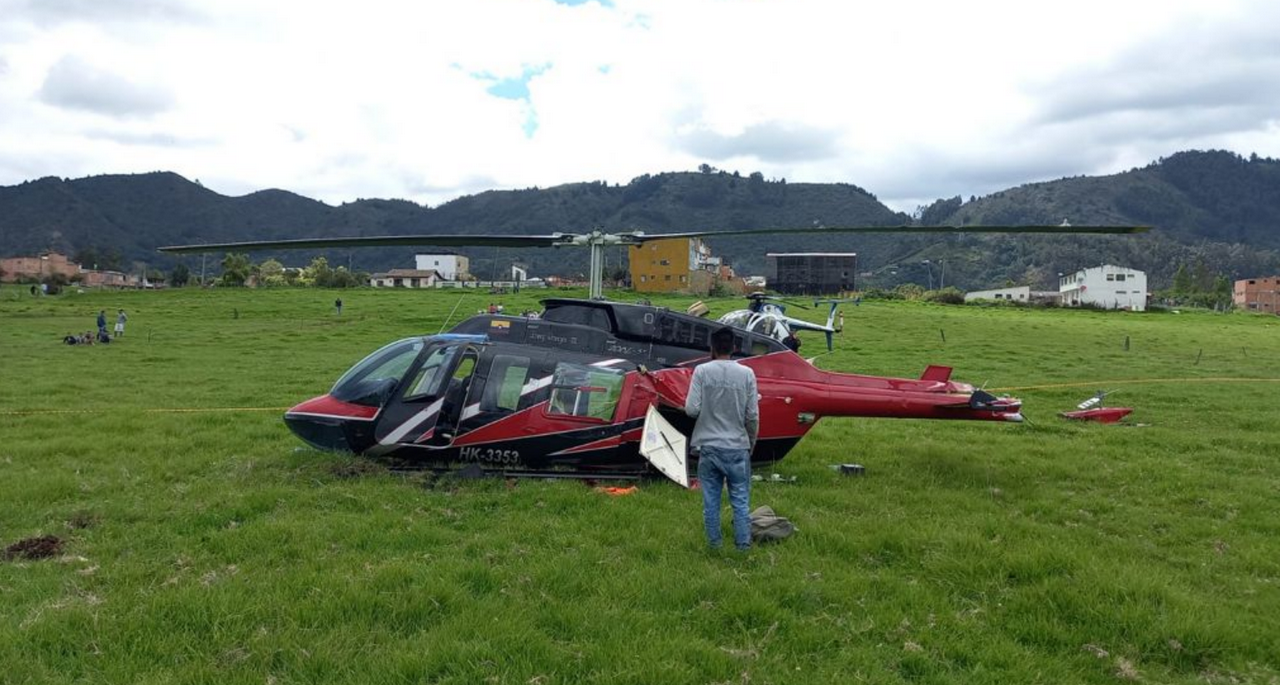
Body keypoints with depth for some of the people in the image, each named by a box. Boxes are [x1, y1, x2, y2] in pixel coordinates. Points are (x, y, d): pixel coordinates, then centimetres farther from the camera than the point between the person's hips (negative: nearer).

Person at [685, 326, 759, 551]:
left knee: (711, 500, 11)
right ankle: (743, 545, 15)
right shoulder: (746, 374, -5)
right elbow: (752, 415, -3)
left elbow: (691, 409, -10)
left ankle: (714, 545, 20)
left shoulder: (702, 372, -7)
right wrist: (751, 443, 12)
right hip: (737, 447, 0)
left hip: (708, 447, 0)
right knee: (740, 500, 10)